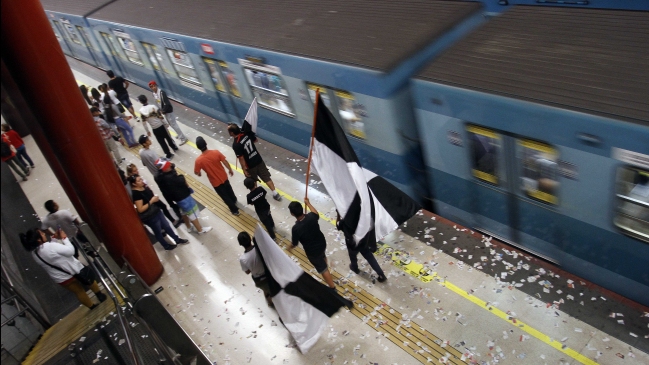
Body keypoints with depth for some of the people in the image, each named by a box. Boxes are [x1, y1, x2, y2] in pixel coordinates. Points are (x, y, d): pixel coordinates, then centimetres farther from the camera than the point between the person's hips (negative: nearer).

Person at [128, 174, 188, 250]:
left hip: (156, 211, 8)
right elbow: (140, 209, -27)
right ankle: (166, 246, 37)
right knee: (158, 232, 15)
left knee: (167, 226, 21)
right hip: (150, 217, -8)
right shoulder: (135, 193, -26)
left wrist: (155, 198, 1)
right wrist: (151, 201, -26)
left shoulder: (144, 187, -1)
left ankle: (177, 240, 39)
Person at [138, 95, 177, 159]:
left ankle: (168, 154, 21)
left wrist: (147, 131, 9)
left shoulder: (141, 111, -10)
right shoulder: (153, 107, -18)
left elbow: (144, 122, -3)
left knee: (161, 141, 14)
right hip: (161, 126, -1)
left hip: (154, 129, 1)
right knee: (168, 137, 23)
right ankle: (174, 147, 43)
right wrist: (165, 123, 4)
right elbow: (160, 116, -12)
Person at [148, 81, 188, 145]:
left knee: (173, 124, -5)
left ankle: (183, 138, 3)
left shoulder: (161, 92, -26)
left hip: (168, 110, -10)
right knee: (171, 124, 21)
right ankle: (180, 134, 38)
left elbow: (167, 103, -28)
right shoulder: (154, 93, 3)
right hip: (164, 111, 10)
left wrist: (163, 110, -20)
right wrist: (161, 110, 4)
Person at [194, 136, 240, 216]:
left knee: (224, 196, 22)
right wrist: (230, 170, 6)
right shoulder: (216, 152, -23)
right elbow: (225, 162, -13)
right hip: (223, 177, 3)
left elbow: (196, 172, -12)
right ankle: (234, 200, 62)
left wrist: (199, 174, 12)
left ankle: (235, 210, 40)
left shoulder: (198, 160, -28)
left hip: (215, 182, -3)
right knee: (228, 190, 33)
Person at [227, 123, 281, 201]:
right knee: (266, 178, 17)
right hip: (259, 160, 5)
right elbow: (255, 140, 11)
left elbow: (241, 158, -21)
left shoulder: (235, 144, -26)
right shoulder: (246, 133, -9)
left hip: (250, 166, -5)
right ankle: (275, 194, 23)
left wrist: (244, 169, -10)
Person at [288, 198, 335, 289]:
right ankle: (325, 268, 68)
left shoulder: (296, 228, -36)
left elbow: (295, 243, -18)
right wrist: (308, 203, 18)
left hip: (312, 251, -6)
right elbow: (316, 214, 5)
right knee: (322, 257, 38)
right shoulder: (311, 216, -23)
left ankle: (332, 287, 32)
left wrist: (290, 247, 6)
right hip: (322, 243, 6)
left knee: (322, 269, 16)